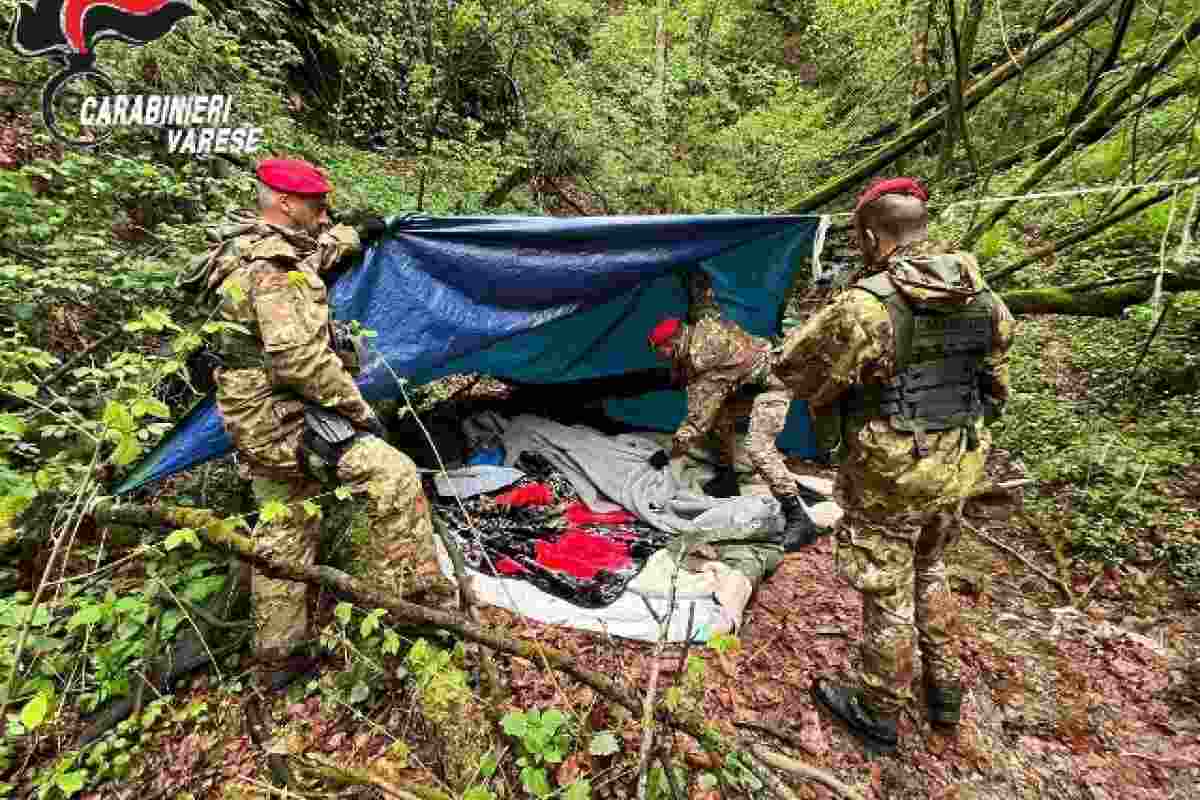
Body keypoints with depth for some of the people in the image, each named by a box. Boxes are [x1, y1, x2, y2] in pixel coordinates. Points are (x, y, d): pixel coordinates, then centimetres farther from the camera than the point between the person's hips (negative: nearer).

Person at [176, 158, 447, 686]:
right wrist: (357, 409, -18)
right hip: (284, 418, -11)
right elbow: (301, 359, -28)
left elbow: (313, 252, 35)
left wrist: (356, 236, 44)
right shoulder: (272, 269, -20)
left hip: (255, 421, 11)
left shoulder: (245, 248, 13)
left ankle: (277, 657, 30)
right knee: (395, 478, -11)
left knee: (284, 533, 16)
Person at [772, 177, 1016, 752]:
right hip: (957, 470, 7)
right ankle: (944, 688, 45)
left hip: (890, 478, -7)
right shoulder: (984, 300, 1)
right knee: (929, 571, 28)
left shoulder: (865, 306, -23)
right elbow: (995, 386, 13)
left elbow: (794, 368, -11)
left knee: (887, 593, 10)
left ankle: (878, 714, 32)